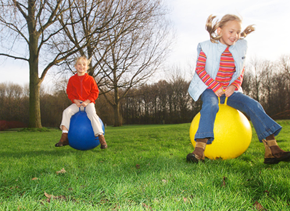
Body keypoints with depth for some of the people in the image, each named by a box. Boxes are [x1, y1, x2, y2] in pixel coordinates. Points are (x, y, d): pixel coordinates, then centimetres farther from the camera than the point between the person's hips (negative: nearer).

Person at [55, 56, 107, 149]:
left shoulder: (90, 79, 1)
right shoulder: (72, 79, 7)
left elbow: (95, 92, 1)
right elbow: (69, 92, 9)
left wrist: (87, 101, -12)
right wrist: (75, 100, -7)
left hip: (88, 102, -3)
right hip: (77, 103, 3)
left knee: (92, 114, -31)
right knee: (66, 112, -21)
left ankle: (101, 137, -28)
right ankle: (64, 137, -18)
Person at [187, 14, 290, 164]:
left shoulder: (240, 47, 9)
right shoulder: (207, 47, -4)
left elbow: (240, 71, 12)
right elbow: (200, 68, -9)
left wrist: (234, 86, -9)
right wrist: (215, 87, -19)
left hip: (229, 90, 4)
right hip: (209, 89, -4)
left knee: (253, 105, -16)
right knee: (210, 105, -36)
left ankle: (272, 150, -18)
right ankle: (199, 150, -43)